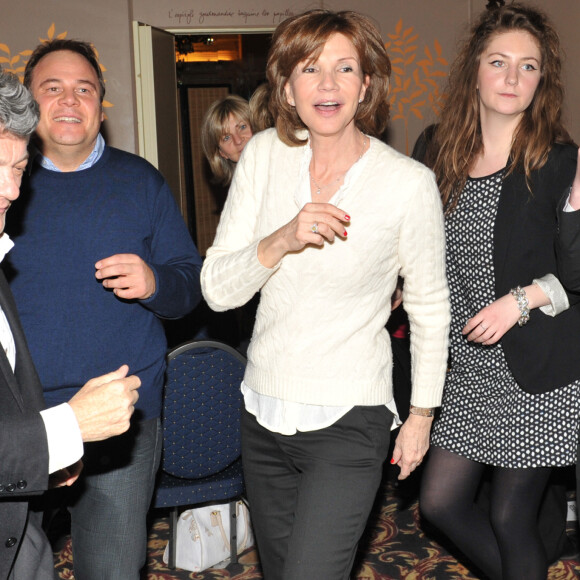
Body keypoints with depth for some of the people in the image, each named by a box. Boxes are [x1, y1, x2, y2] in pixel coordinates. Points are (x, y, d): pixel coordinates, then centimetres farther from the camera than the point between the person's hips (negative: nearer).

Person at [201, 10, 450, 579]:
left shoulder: (409, 183, -14)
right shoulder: (264, 154, -4)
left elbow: (429, 307, -1)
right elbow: (217, 289, -6)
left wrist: (421, 415, 5)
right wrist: (282, 239, -24)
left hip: (348, 422, -4)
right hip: (264, 411, 5)